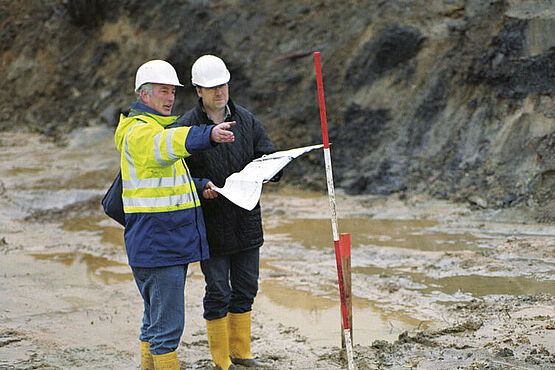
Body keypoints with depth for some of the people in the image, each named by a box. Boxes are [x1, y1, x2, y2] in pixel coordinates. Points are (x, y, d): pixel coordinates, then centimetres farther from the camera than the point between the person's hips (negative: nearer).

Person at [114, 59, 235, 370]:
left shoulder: (161, 127, 20)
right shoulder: (137, 132, -13)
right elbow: (167, 144, -36)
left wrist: (200, 186, 9)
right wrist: (209, 135, -52)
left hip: (174, 243, 10)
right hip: (156, 246, -10)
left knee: (157, 319, 18)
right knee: (167, 324, -8)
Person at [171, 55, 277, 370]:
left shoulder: (247, 120, 6)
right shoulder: (185, 128, -8)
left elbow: (270, 156, 8)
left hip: (246, 220, 5)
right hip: (211, 224, -5)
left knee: (246, 289, 13)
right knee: (218, 293, 1)